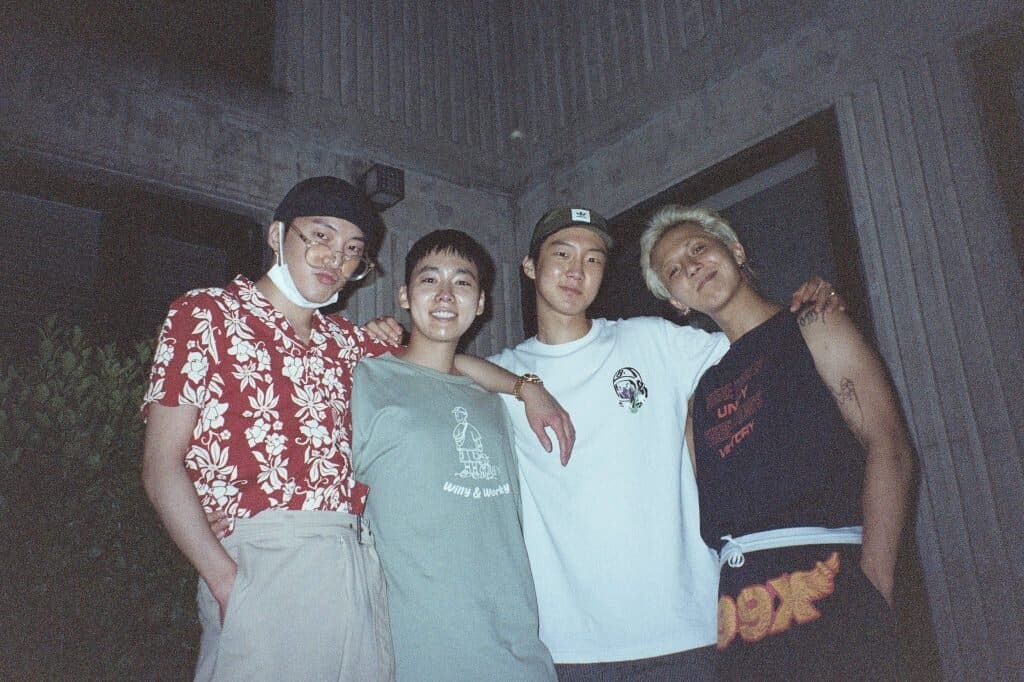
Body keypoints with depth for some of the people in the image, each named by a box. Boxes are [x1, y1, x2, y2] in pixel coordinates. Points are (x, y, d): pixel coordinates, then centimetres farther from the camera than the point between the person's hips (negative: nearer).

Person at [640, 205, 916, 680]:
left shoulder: (811, 330, 7)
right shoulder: (703, 381, 20)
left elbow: (889, 447, -4)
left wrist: (875, 582, -14)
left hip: (825, 574, -4)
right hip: (737, 600, 4)